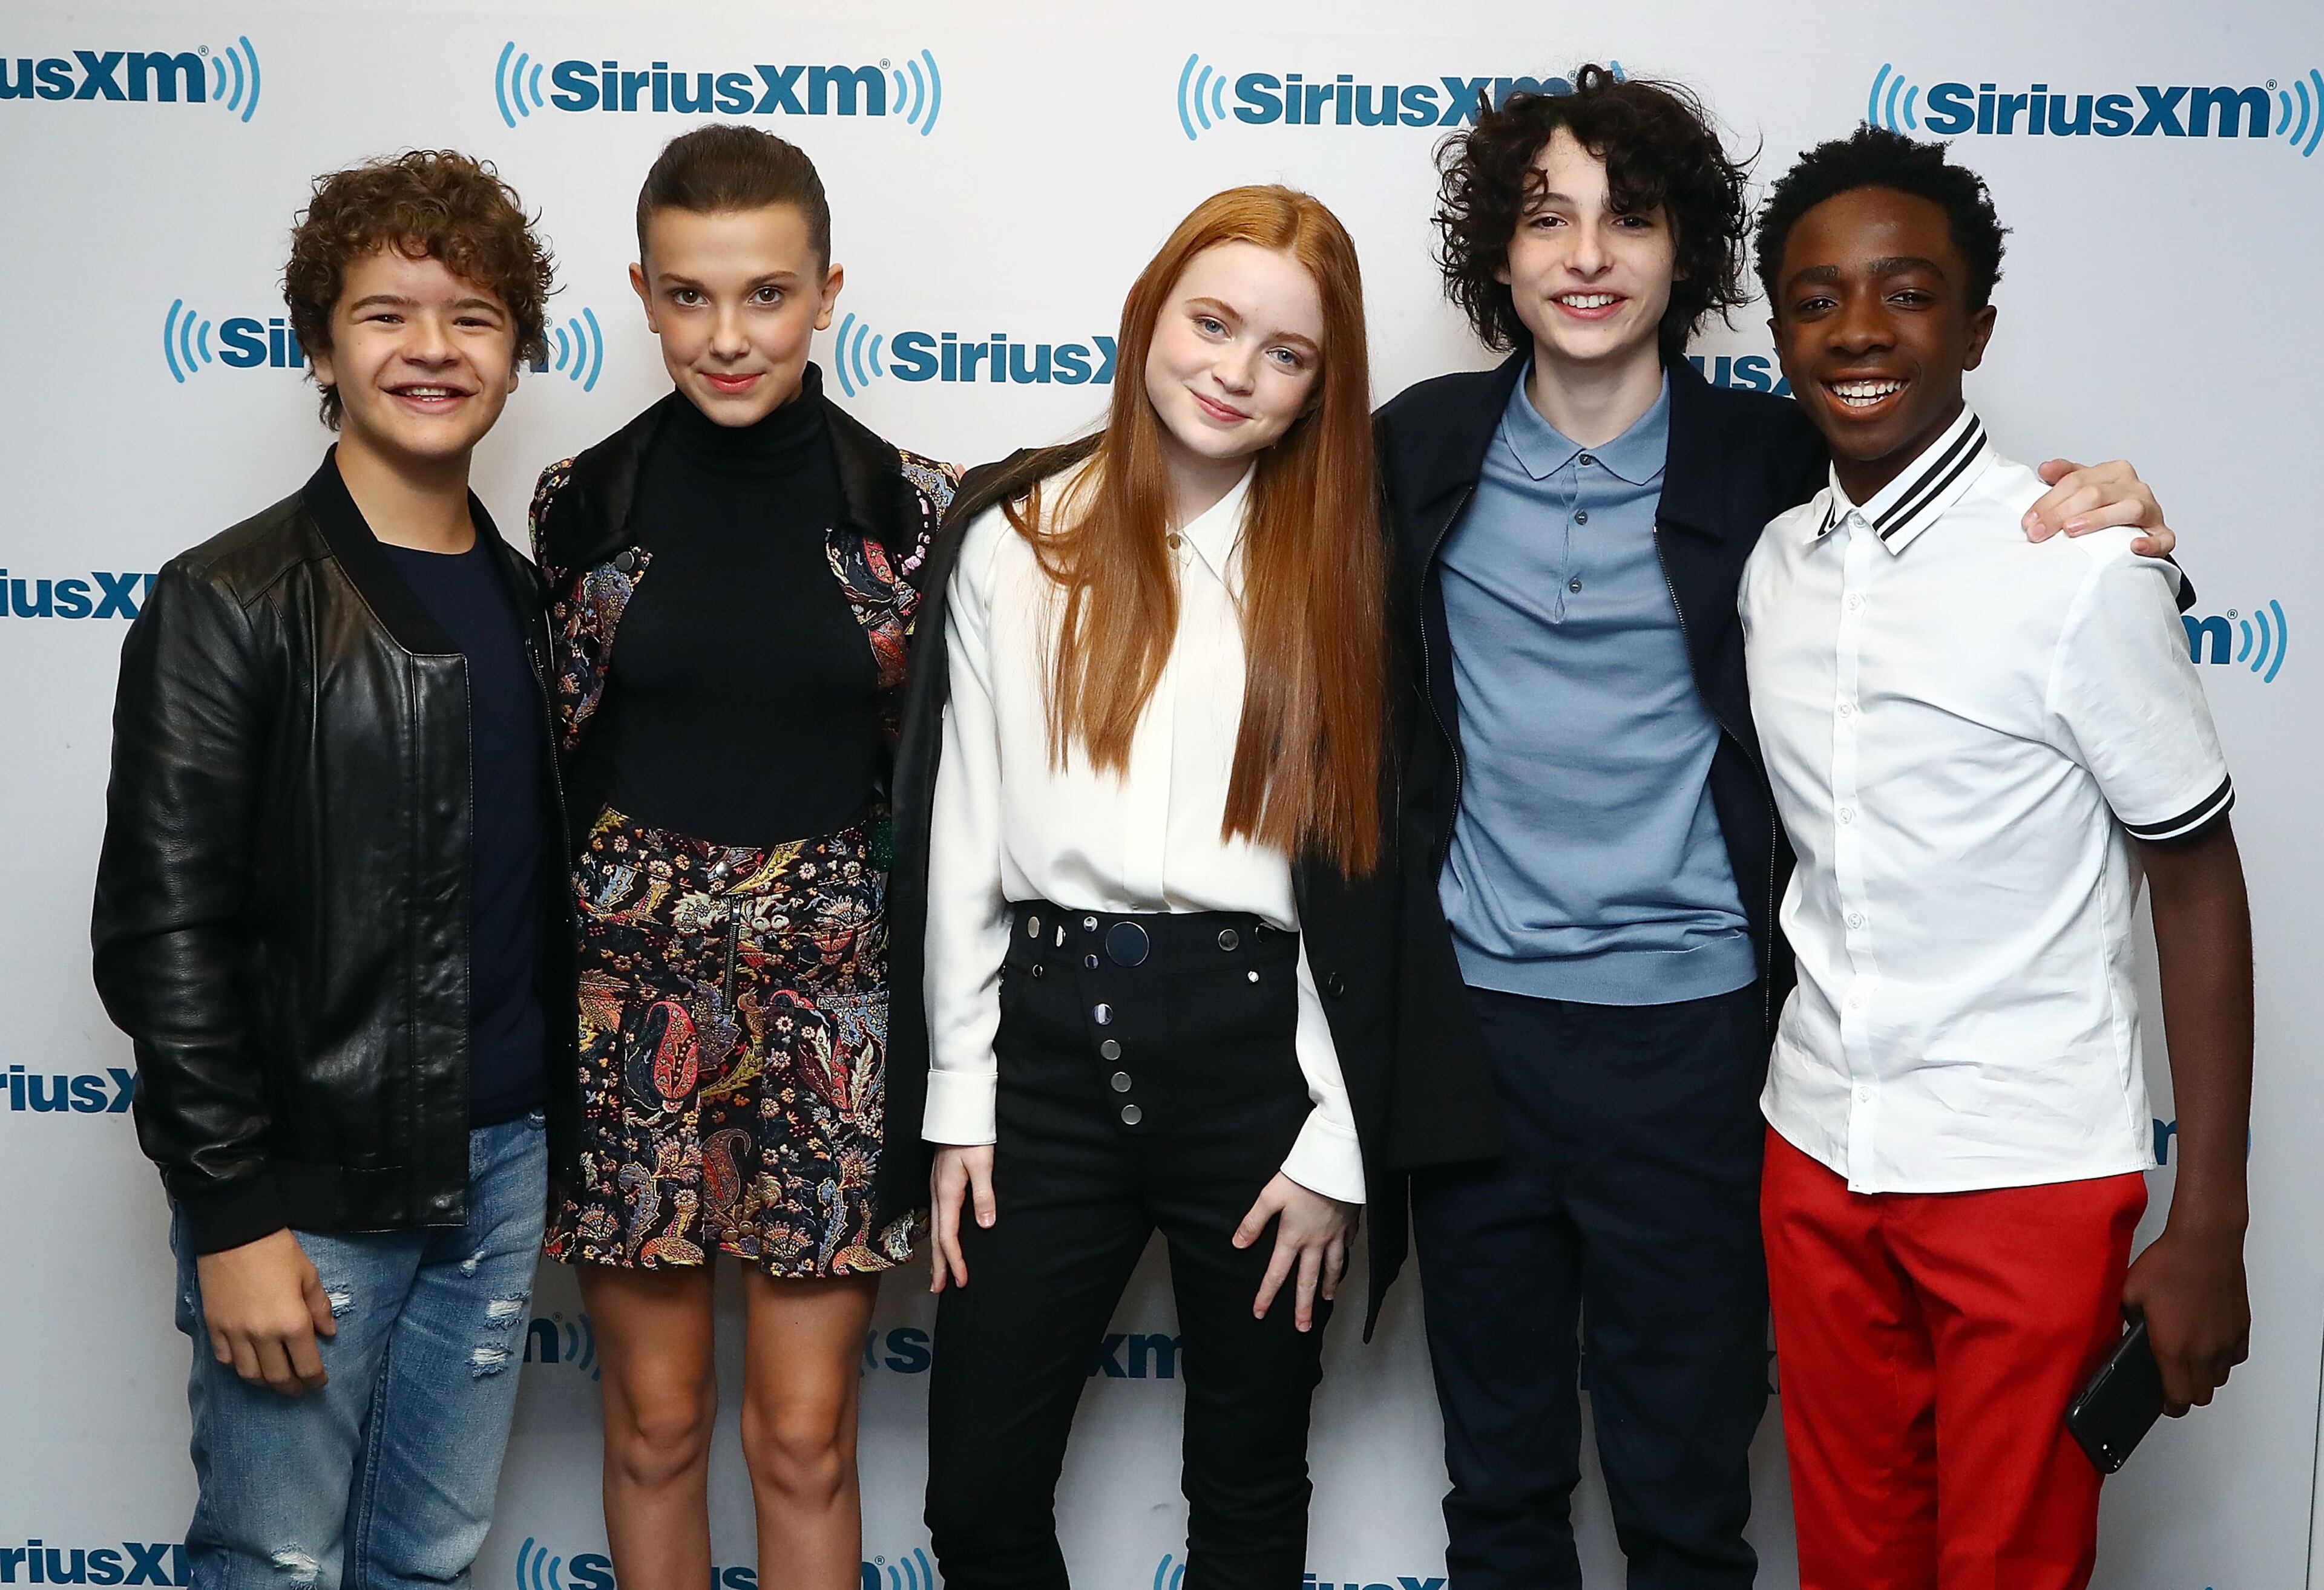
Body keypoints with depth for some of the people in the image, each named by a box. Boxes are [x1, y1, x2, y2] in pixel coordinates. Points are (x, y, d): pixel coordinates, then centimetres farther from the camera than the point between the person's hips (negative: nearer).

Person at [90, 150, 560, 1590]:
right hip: (307, 1187, -5)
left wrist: (560, 1150, 13)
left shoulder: (528, 600, 9)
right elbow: (161, 930, -12)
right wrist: (232, 1214, -15)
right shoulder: (229, 606, -9)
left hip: (501, 1171, 5)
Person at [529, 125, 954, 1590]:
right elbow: (539, 765, 6)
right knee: (657, 1415, 12)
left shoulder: (913, 512, -2)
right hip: (628, 987, 1)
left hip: (836, 995, -1)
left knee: (806, 1430, 7)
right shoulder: (583, 506, 0)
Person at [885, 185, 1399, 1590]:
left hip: (1256, 1044, -1)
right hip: (1050, 1037, 1)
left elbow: (1360, 863, -1)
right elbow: (960, 827, 5)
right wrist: (960, 1101, 2)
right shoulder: (1015, 536, 5)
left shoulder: (1338, 563, 3)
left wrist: (1340, 1143, -5)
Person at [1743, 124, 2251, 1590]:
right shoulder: (1773, 564, 4)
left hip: (2032, 1173, -5)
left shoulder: (2081, 563, -13)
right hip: (1818, 1154, 5)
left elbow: (2196, 879, -9)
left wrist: (2209, 1225, -10)